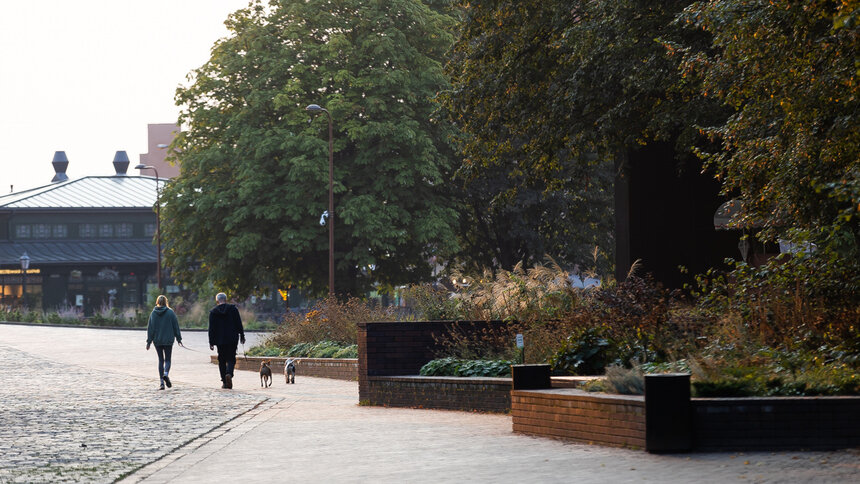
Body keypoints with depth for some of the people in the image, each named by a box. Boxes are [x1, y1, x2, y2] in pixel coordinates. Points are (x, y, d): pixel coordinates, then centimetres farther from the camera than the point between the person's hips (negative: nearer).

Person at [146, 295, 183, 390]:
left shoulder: (153, 313, -1)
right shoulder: (170, 312, -4)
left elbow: (150, 328, 1)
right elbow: (176, 326, 0)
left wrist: (149, 341, 4)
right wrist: (179, 339, 8)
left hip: (157, 340, 1)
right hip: (168, 340, -1)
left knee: (161, 360, 9)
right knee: (167, 359, 8)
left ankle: (162, 382, 4)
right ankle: (166, 374, -22)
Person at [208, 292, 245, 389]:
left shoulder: (213, 312, 1)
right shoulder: (233, 309, -1)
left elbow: (211, 328, 1)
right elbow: (239, 324, 0)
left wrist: (211, 342, 4)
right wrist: (242, 336, 8)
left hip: (220, 341, 1)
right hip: (232, 339, -1)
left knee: (222, 360, 9)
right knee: (231, 359, 4)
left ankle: (224, 382, 5)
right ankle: (229, 374, -24)